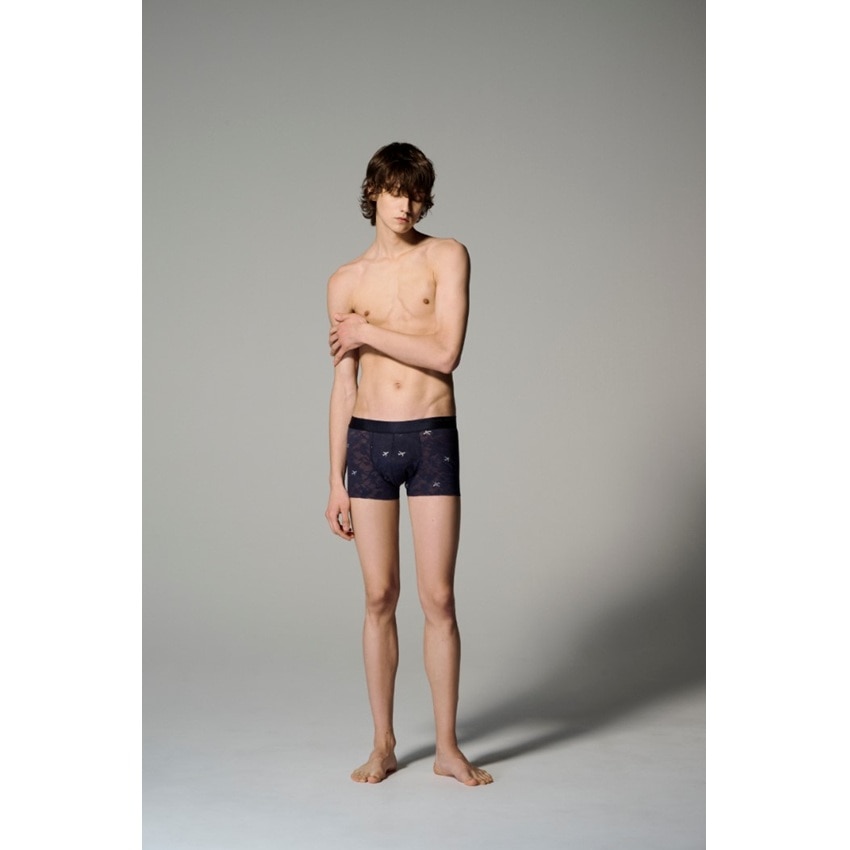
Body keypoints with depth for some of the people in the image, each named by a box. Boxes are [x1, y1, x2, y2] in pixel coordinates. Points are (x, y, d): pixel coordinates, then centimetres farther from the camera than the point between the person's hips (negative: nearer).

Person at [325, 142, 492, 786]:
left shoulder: (447, 258, 1)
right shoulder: (346, 282, 9)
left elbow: (445, 353, -11)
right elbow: (343, 385, 10)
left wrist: (366, 332, -5)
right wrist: (336, 481, 7)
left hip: (432, 441, -2)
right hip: (368, 441, 2)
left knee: (438, 598, 0)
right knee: (380, 598, 6)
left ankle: (448, 747, 12)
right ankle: (384, 745, 18)